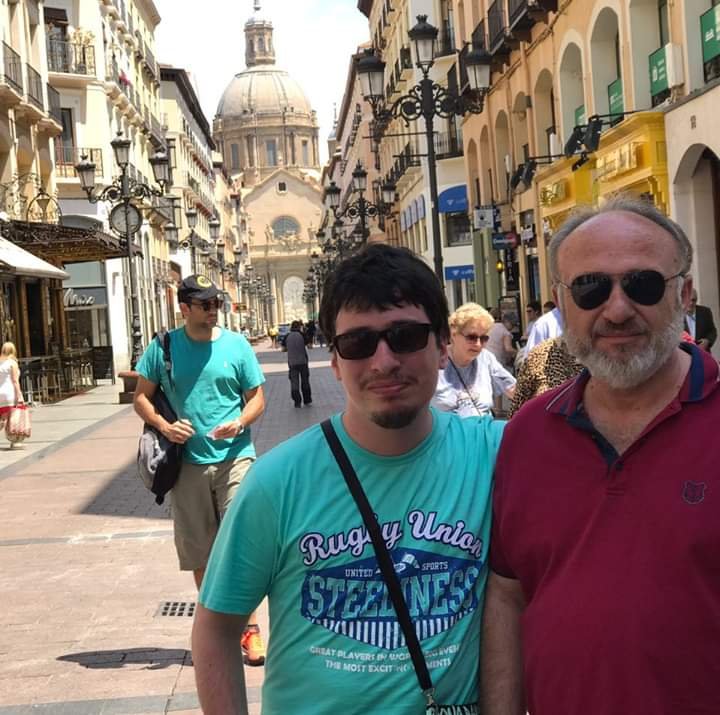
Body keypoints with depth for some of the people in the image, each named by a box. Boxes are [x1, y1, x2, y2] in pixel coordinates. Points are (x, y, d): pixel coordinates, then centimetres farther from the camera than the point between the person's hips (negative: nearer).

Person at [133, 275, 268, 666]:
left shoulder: (236, 345, 0)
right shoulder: (163, 347, 2)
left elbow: (256, 398, 4)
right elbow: (141, 397, 7)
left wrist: (239, 423, -16)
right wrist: (164, 425, -13)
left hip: (234, 458, -2)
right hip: (188, 462, 2)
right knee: (198, 552, 10)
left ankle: (249, 627, 1)